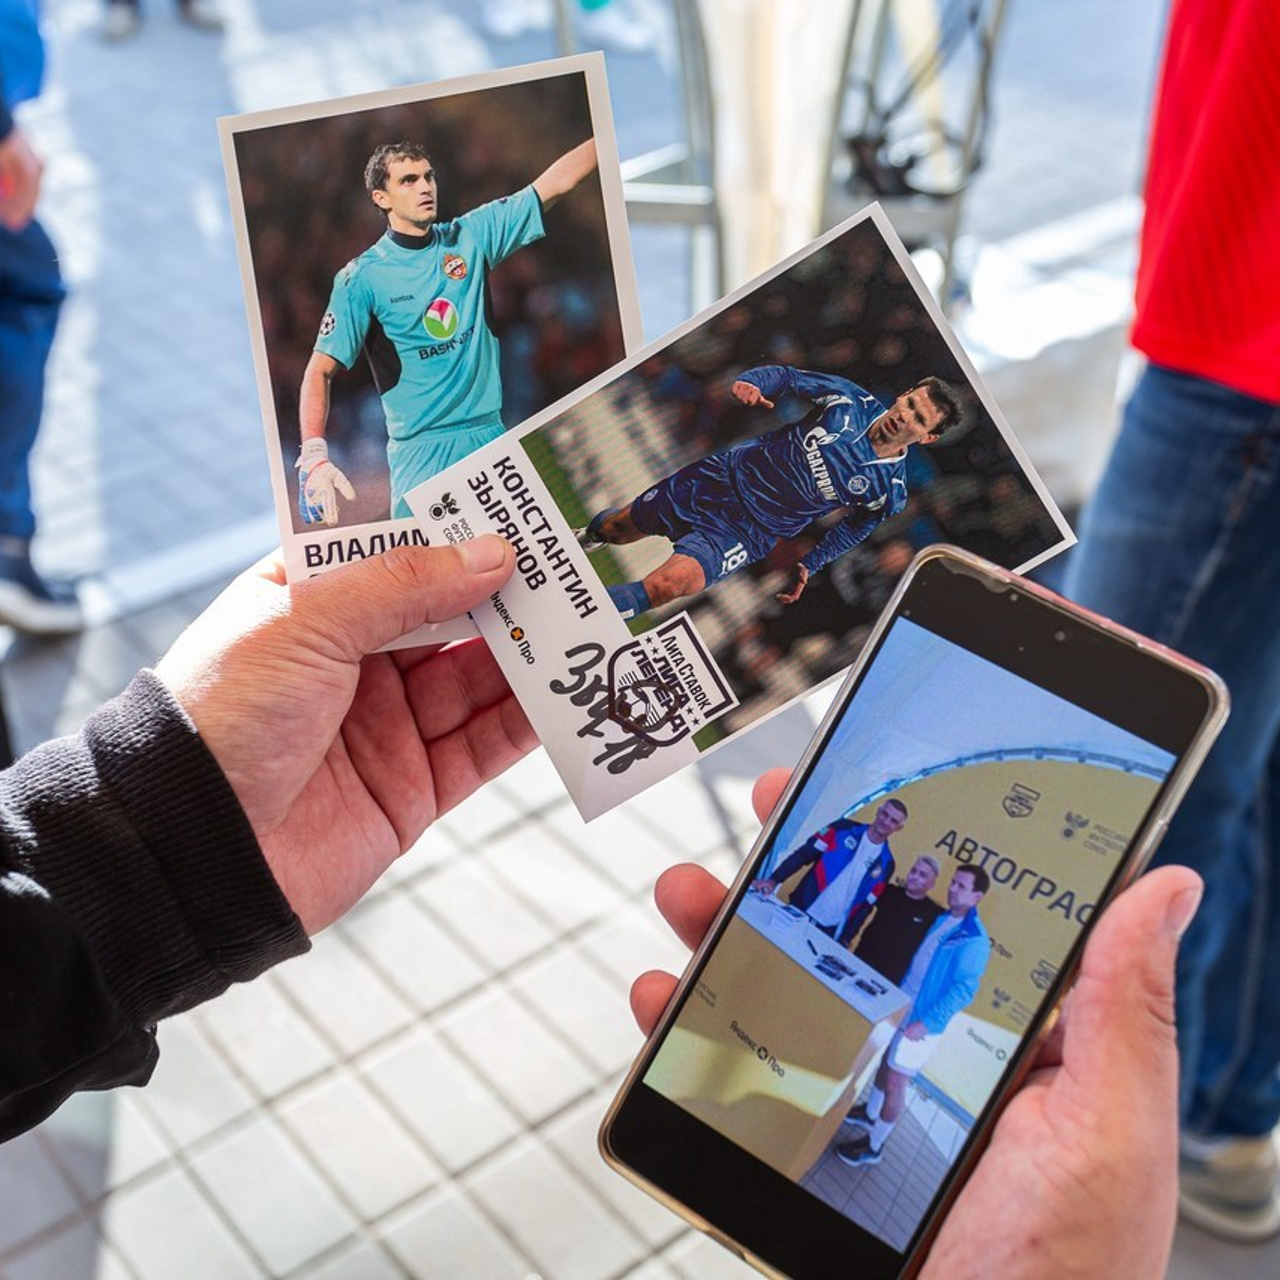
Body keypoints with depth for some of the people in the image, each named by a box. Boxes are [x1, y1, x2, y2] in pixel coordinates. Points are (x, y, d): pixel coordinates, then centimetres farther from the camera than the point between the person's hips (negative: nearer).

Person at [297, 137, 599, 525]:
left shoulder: (470, 236, 7)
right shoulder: (361, 278, -4)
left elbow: (555, 183, 7)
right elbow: (320, 371, -8)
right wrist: (314, 457, -22)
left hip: (490, 434, 4)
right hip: (420, 451, -3)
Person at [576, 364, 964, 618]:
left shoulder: (889, 489, -12)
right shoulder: (850, 398, -9)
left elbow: (855, 526, 7)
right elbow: (786, 376, 2)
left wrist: (808, 565, 9)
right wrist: (750, 382, -19)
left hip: (751, 533, -3)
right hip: (725, 476, 3)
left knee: (667, 585, -26)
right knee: (621, 526, 15)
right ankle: (590, 534, 53)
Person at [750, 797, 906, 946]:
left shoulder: (886, 864, 3)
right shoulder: (844, 829, -1)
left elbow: (866, 906, 5)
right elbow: (802, 856, -5)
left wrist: (845, 940, -2)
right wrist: (773, 880, -16)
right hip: (800, 912, 0)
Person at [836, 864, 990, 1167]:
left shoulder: (974, 941, -20)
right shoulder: (943, 920, 5)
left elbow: (963, 990, -23)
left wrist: (927, 1023, -25)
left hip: (921, 1020, -7)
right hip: (901, 1006, 8)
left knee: (895, 1082, 1)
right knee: (884, 1061, 22)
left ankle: (873, 1146, 14)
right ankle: (870, 1113, 45)